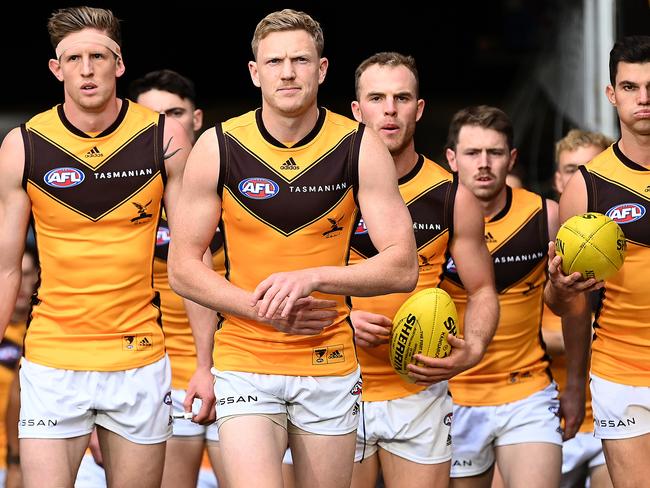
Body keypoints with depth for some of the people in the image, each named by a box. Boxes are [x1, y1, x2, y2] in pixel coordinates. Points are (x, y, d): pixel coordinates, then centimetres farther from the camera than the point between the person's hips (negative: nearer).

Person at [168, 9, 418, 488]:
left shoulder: (361, 148, -3)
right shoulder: (218, 148, -4)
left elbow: (403, 267, -7)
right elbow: (182, 268, -1)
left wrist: (311, 276, -21)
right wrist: (267, 310, -14)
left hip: (330, 367, 1)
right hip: (245, 363, -1)